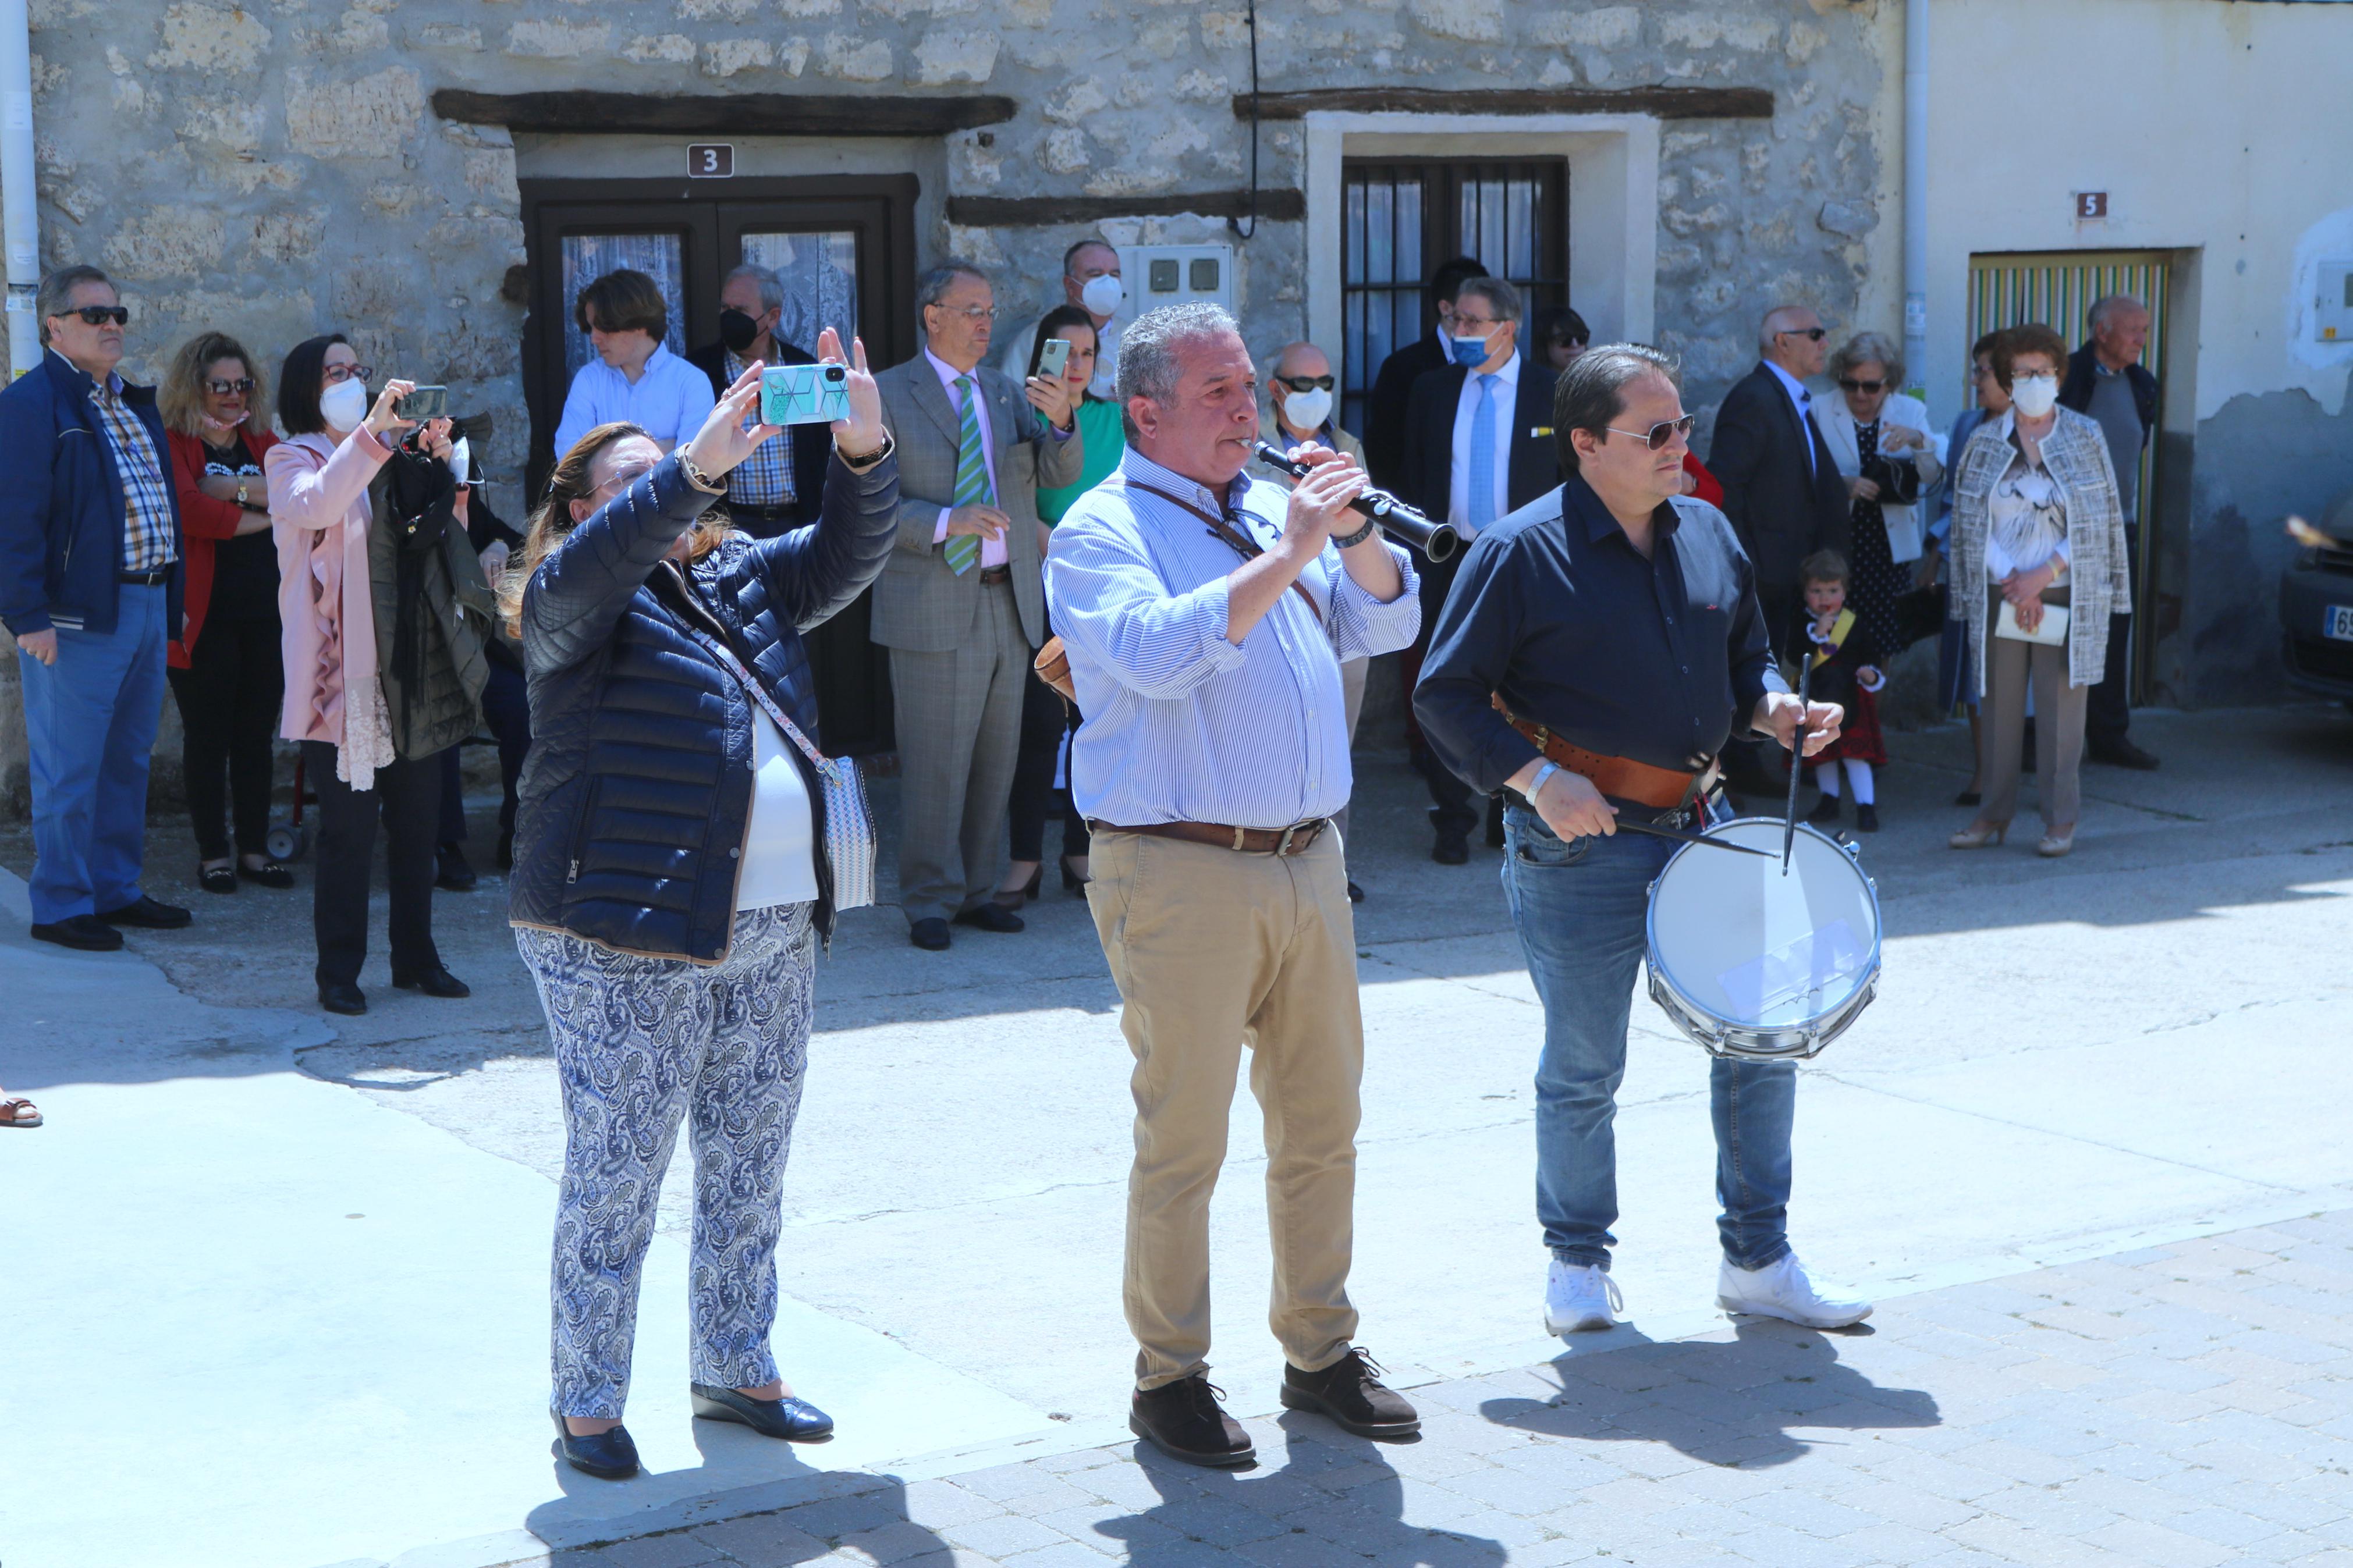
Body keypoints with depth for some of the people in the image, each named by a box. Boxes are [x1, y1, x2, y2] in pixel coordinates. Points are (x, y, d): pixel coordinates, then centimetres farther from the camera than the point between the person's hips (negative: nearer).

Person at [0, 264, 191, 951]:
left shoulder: (134, 402, 18)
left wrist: (174, 597, 18)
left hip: (146, 605, 8)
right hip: (80, 612, -8)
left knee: (128, 759, 15)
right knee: (70, 766, -2)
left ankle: (116, 889, 25)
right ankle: (61, 907, 5)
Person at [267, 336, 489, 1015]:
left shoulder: (397, 456, 17)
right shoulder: (294, 460, 0)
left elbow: (448, 528, 16)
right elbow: (317, 505, -23)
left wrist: (441, 466, 0)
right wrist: (372, 433, -32)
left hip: (413, 667, 6)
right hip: (346, 670, -6)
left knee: (417, 820, 10)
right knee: (349, 826, -5)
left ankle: (416, 958, 21)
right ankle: (339, 971, 3)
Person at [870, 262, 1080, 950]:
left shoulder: (1008, 393, 13)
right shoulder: (888, 395, -1)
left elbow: (1061, 473, 2)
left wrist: (1061, 421, -18)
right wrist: (944, 523, -20)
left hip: (1010, 602, 5)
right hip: (933, 607, -5)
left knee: (997, 758, 10)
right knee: (935, 763, -3)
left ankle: (977, 889, 21)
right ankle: (930, 901, 7)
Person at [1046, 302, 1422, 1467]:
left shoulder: (1275, 511, 15)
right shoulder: (1100, 532, -5)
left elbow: (1386, 626, 12)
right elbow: (1157, 653, -23)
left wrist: (1355, 533, -5)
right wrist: (1285, 556, -24)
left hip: (1309, 862, 6)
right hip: (1180, 877, -6)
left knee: (1322, 1122, 12)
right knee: (1183, 1141, -1)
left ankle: (1320, 1351, 26)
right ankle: (1169, 1380, 11)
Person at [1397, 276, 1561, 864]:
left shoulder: (1553, 394, 0)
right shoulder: (1432, 391, 7)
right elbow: (1414, 480, 11)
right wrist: (1417, 553, 3)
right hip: (1448, 563, 2)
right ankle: (1452, 821, 12)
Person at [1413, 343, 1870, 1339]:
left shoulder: (1710, 535, 9)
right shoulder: (1522, 553, -10)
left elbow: (1745, 656, 20)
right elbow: (1447, 696, -9)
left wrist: (1774, 707, -1)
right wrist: (1535, 778, -19)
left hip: (1701, 823, 6)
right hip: (1579, 843, -5)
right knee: (1584, 1067, 5)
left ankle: (1758, 1260, 20)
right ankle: (1577, 1264, 26)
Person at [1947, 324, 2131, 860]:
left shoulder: (2085, 437, 3)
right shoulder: (1985, 441, 7)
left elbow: (2099, 521, 0)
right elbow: (1970, 521, 4)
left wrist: (2042, 575, -10)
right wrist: (2012, 583, -7)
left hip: (2065, 595, -1)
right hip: (2001, 595, 2)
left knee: (2060, 705, -2)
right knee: (1999, 705, 2)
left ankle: (2061, 819, 5)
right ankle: (1995, 813, 11)